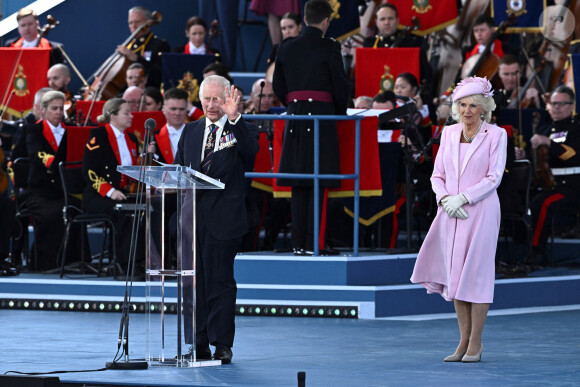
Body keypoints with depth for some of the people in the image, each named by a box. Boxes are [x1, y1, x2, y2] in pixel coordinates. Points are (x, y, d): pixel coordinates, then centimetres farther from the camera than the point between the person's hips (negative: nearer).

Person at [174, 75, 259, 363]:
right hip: (193, 215, 5)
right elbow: (177, 167, 18)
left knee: (220, 281, -2)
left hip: (223, 217, -5)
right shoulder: (191, 131, 15)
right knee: (193, 280, 5)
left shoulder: (238, 130, 0)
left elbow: (251, 150, -22)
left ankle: (222, 345, 4)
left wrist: (234, 117, -31)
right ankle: (198, 345, 11)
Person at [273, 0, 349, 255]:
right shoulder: (329, 48, -6)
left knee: (298, 185, 8)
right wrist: (340, 113, 11)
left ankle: (298, 243, 6)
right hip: (322, 114, -4)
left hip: (295, 116, 4)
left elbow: (278, 85, 12)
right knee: (318, 183, -2)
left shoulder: (286, 48, 7)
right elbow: (340, 86, -5)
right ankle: (312, 243, -5)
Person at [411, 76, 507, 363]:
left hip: (480, 211, -5)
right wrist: (445, 199, -9)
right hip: (451, 213, 5)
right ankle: (464, 341, 12)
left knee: (476, 274, -5)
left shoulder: (495, 135, -3)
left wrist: (461, 198, -15)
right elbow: (438, 175, 11)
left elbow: (493, 177, -7)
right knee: (455, 274, 5)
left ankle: (475, 343, 1)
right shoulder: (449, 134, 10)